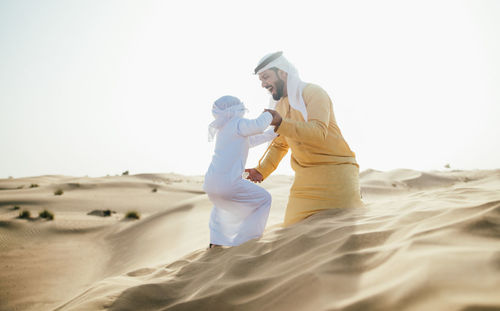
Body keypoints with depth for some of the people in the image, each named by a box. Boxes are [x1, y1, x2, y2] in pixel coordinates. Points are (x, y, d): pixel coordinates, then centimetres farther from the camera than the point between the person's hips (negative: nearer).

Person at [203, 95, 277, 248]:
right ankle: (247, 240, 8)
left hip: (210, 184, 8)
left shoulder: (221, 129, 22)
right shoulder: (237, 123, -3)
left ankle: (215, 241, 35)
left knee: (220, 203, 41)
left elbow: (249, 141, 32)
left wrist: (273, 133, 33)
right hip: (228, 183, -8)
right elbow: (258, 125, -22)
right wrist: (268, 113, -2)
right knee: (264, 199, 12)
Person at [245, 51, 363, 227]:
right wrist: (261, 171, 14)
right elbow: (279, 144, 25)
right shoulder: (281, 105, 13)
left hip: (335, 169, -6)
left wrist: (281, 123, -36)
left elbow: (319, 132, -27)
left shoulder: (314, 93, -10)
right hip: (305, 177, 6)